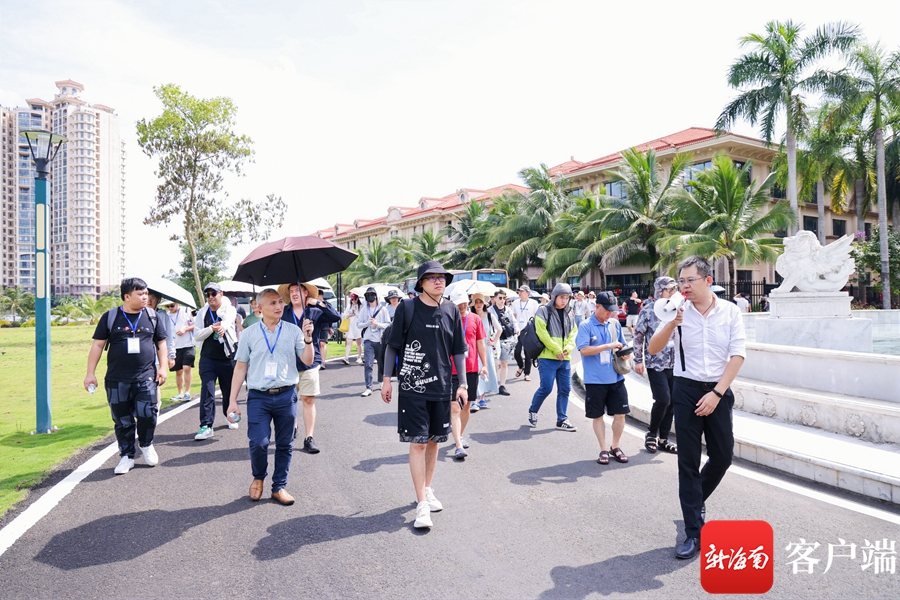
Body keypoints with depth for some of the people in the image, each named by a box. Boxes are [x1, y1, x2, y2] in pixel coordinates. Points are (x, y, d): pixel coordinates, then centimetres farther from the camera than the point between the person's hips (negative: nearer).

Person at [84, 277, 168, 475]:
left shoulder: (152, 316, 6)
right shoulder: (110, 317, 1)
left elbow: (161, 343, 12)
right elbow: (97, 345, 3)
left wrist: (162, 367, 2)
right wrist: (90, 373, 0)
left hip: (146, 378, 0)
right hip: (117, 380, 0)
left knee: (148, 414, -8)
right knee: (122, 420, 7)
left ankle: (146, 444, 21)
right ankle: (127, 456, 22)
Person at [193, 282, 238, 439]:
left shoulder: (229, 310, -3)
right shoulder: (202, 313, 5)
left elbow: (227, 320, -27)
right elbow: (197, 335, 0)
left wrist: (222, 326, -51)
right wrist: (212, 328, -19)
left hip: (227, 357, -1)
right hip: (207, 358, 1)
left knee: (229, 390, 11)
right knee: (207, 391, -8)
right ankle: (206, 426, -7)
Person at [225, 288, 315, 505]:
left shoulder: (293, 331, 3)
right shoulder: (249, 333, 3)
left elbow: (308, 360, 1)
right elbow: (240, 367, 5)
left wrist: (308, 338, -15)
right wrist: (232, 401, 3)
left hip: (286, 396, 1)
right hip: (258, 397, -1)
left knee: (285, 445, 8)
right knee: (258, 443, -7)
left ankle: (279, 487, 26)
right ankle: (258, 477, 23)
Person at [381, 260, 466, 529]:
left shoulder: (451, 311, 3)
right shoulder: (407, 308, -6)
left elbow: (458, 351, 9)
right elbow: (392, 345, 0)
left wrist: (462, 383, 7)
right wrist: (387, 379, -3)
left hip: (441, 387, 4)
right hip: (412, 387, -4)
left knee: (434, 440, 15)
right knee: (417, 443, -3)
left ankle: (427, 490, 34)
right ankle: (422, 505, 4)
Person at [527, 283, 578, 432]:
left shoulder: (569, 315, 16)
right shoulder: (544, 311, -3)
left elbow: (573, 334, 15)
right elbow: (542, 332, -12)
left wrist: (568, 348, -5)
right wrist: (556, 349, -12)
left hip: (565, 359, 6)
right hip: (547, 357, -6)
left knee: (565, 389, 6)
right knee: (546, 388, -7)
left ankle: (562, 420, 16)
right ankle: (532, 412, 17)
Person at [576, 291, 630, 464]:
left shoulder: (615, 324, 7)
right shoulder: (586, 326, -8)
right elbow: (584, 350, -17)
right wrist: (609, 346, -19)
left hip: (616, 377, 4)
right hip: (595, 380, -4)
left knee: (620, 414, 7)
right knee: (598, 415, 7)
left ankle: (615, 447, 26)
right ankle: (603, 449, 21)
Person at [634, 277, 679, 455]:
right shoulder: (649, 310, -5)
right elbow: (638, 335, -4)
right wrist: (638, 360, -7)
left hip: (675, 364, 5)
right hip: (656, 364, -5)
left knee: (672, 402, 7)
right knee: (663, 400, -12)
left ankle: (663, 439, 20)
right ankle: (651, 433, 12)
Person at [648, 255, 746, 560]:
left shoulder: (730, 311, -2)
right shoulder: (680, 312, -4)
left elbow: (737, 354, -5)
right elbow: (653, 349, -8)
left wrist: (717, 393, -11)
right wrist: (672, 324, -25)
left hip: (718, 391, 2)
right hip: (687, 389, -1)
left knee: (723, 456, 10)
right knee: (688, 461, 1)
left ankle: (696, 499, 40)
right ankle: (694, 533, 10)